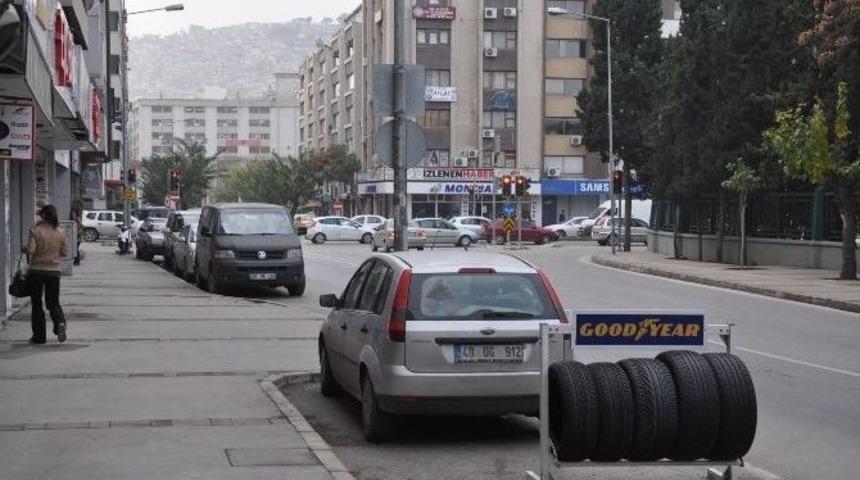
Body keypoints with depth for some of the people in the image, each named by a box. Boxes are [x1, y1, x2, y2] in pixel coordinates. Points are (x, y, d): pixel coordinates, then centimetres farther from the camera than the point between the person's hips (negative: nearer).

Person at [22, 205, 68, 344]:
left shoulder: (35, 231, -12)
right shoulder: (61, 232, -1)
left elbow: (30, 250, -18)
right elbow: (64, 253, 4)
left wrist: (24, 249, 3)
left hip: (36, 271, -3)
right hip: (54, 271, 3)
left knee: (36, 304, 8)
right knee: (53, 302, 13)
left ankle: (39, 336, 10)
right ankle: (60, 322, -16)